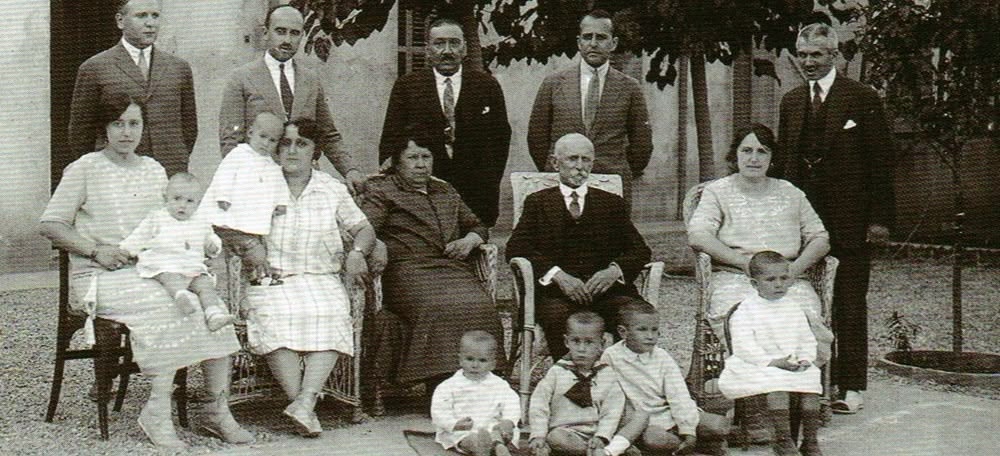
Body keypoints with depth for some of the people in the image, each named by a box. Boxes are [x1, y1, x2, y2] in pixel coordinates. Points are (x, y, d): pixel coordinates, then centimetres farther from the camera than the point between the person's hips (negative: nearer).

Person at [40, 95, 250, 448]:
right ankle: (157, 413, -27)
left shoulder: (154, 170, 19)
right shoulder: (85, 169, 4)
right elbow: (51, 225, 0)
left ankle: (219, 409, -20)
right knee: (164, 305, -33)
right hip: (100, 278, -5)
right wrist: (95, 250, -13)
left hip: (151, 271, 5)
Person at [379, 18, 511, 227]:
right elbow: (390, 140, 5)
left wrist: (490, 184, 4)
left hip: (476, 193, 1)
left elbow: (501, 138, 10)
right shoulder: (407, 86, 6)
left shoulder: (487, 86, 7)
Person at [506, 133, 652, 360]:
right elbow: (516, 248, 2)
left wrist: (614, 270, -9)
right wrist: (557, 274, -14)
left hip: (606, 290, 2)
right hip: (556, 291, -2)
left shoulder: (612, 203, 22)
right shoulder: (538, 202, 16)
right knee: (559, 316, -35)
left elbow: (640, 250, 14)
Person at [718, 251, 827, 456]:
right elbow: (744, 348, -15)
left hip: (794, 366, 6)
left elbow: (808, 340, 17)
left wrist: (805, 359, -6)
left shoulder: (794, 308, 13)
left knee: (810, 384, -17)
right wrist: (774, 362, -23)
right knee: (778, 386, -31)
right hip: (757, 368, -5)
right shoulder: (745, 311, -6)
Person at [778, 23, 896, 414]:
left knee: (849, 306, 2)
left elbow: (882, 161, -3)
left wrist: (879, 217, -9)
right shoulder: (791, 101, 13)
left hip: (849, 219, -4)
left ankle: (851, 388, 8)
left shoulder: (863, 99, -2)